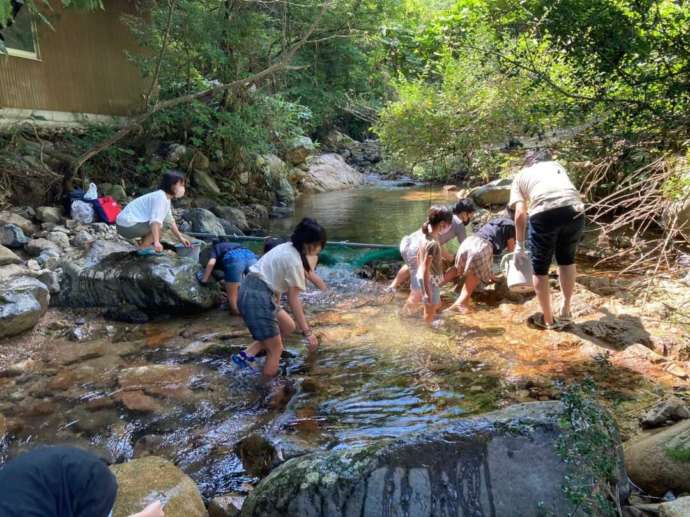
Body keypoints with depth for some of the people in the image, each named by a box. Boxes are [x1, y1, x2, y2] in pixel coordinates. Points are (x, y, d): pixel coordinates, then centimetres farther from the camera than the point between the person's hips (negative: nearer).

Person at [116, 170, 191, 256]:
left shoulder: (166, 198, 11)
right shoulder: (160, 197, -20)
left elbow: (170, 221, 18)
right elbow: (155, 220, -32)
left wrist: (181, 238, 18)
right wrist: (156, 242, -40)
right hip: (126, 225, -10)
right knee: (158, 226, -20)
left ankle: (145, 244, 13)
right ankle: (142, 249, -9)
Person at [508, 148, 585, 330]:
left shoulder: (521, 175, 23)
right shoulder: (556, 165, 33)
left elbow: (520, 214, 12)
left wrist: (520, 245, 18)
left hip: (545, 213, -3)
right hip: (574, 210, 3)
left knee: (540, 267, 14)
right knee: (567, 259, 25)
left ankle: (548, 320, 24)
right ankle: (565, 312, 34)